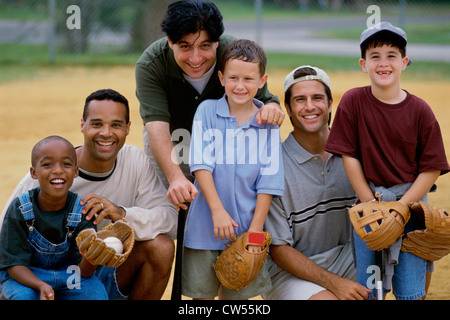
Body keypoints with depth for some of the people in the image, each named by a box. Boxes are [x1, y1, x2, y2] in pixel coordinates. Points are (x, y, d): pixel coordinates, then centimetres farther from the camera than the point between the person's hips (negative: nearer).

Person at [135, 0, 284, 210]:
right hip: (170, 140, -1)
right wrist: (175, 178, -58)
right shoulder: (150, 65, -31)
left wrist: (271, 106, -48)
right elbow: (156, 127, -40)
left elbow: (262, 98, -19)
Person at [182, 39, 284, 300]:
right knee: (202, 293, 6)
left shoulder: (268, 123, 1)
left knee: (238, 293, 6)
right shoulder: (207, 111, 0)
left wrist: (255, 231, -6)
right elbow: (201, 164, -7)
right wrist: (218, 210, -16)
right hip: (205, 227, 0)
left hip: (246, 227, 0)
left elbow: (268, 181, -1)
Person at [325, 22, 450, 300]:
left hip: (410, 202, 0)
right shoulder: (353, 101, -3)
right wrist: (372, 205, -6)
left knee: (410, 292, -1)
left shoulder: (420, 110, -4)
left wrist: (400, 209, -12)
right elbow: (350, 157, -3)